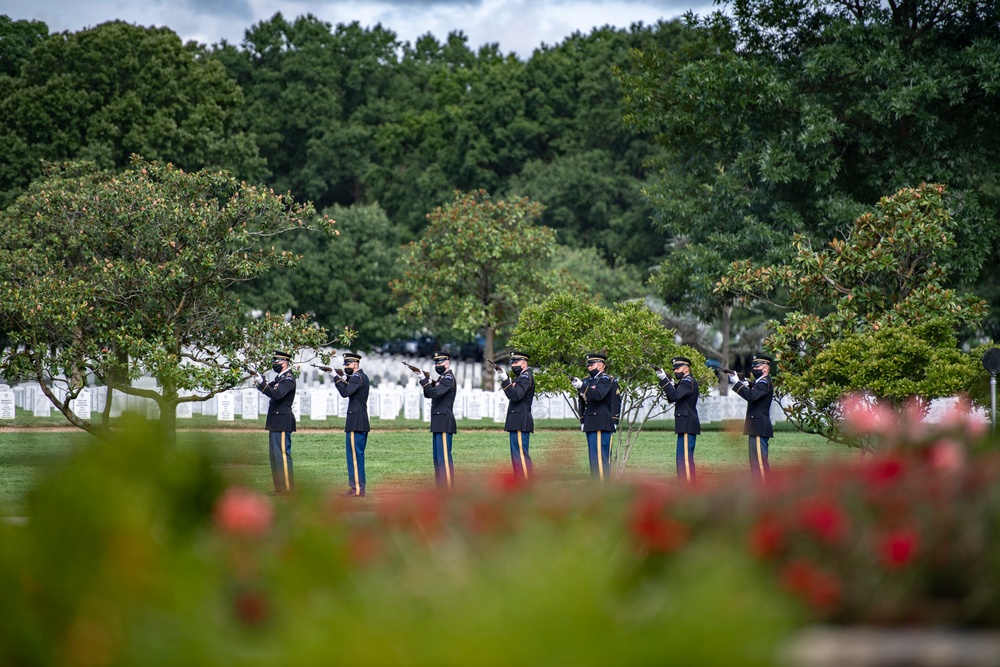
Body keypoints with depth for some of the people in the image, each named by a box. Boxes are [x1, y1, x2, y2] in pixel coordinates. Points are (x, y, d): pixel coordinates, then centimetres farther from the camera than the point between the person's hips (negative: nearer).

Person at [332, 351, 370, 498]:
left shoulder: (357, 378, -13)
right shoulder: (363, 377, 17)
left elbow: (345, 392, -25)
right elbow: (350, 391, 16)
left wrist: (337, 378, -20)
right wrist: (345, 378, 5)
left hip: (355, 423, -10)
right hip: (363, 423, 10)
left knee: (354, 454, -8)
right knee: (358, 454, 13)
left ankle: (357, 488, -8)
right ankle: (359, 487, 17)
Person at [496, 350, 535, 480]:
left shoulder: (526, 377, -11)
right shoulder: (521, 376, 20)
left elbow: (516, 396, -23)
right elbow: (512, 396, 17)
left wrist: (505, 380, -25)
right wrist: (506, 381, 5)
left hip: (521, 422, -11)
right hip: (517, 422, 11)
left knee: (520, 454, -12)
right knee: (517, 454, 12)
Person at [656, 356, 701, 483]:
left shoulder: (689, 381, -11)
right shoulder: (684, 382, 21)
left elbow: (675, 396, -25)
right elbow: (672, 399, 19)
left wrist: (664, 380, -24)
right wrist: (671, 385, 4)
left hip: (688, 426, -11)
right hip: (685, 425, 11)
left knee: (686, 457, -12)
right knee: (682, 457, 13)